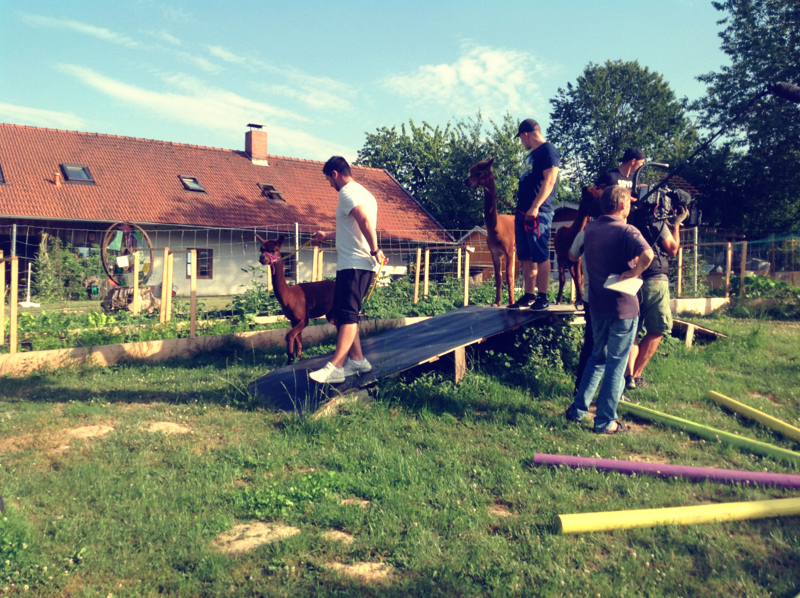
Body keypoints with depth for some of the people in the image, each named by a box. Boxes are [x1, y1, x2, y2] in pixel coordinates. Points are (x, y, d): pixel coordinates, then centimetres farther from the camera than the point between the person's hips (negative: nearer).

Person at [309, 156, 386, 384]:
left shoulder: (347, 192, -7)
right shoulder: (364, 193, 23)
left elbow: (365, 222, -24)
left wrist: (375, 250, -19)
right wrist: (327, 236, 44)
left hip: (353, 264, -10)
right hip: (363, 264, 10)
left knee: (347, 316, -13)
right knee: (345, 315, 13)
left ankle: (334, 367, -15)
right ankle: (357, 360, 15)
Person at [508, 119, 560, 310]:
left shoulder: (548, 150, -6)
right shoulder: (532, 155, 23)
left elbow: (549, 180, -16)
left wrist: (535, 207, -23)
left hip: (538, 213, -9)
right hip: (523, 212, 9)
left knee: (540, 256, -6)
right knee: (526, 257, 8)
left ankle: (543, 298, -2)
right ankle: (529, 296, 12)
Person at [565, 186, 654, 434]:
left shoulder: (590, 229, 5)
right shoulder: (626, 231, -15)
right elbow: (647, 254, -32)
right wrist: (633, 273, -15)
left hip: (597, 306, 6)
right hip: (623, 308, -6)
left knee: (597, 357, 21)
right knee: (616, 364, 4)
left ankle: (578, 409, 21)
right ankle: (605, 421, 9)